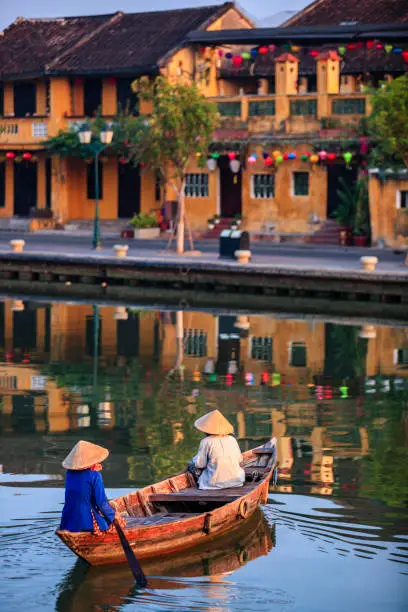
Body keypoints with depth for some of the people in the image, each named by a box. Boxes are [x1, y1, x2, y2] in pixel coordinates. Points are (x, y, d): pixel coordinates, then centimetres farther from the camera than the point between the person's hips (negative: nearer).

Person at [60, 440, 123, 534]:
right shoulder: (94, 475, -15)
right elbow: (101, 502, -14)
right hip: (88, 522, -6)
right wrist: (113, 515, 4)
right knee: (118, 521, 18)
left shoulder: (69, 473, 4)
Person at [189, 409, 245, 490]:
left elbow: (200, 464, -7)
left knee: (191, 465, 17)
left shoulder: (206, 442, -9)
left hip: (216, 483, -4)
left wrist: (196, 459, 16)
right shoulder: (232, 439, 4)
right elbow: (240, 460, 8)